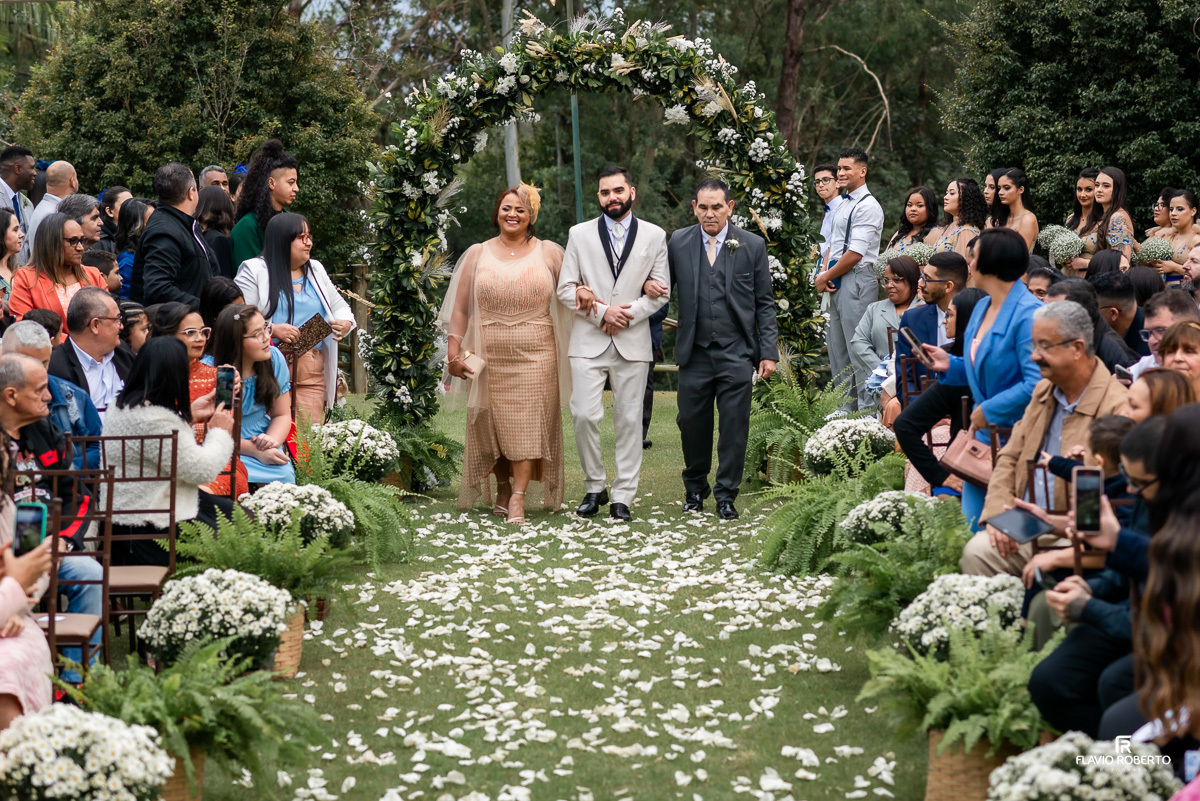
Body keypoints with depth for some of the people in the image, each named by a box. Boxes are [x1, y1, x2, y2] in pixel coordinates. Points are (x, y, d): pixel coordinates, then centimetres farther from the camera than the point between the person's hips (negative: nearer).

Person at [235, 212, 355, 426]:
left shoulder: (316, 271, 21)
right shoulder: (254, 271, 2)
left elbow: (340, 307, 27)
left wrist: (345, 324, 4)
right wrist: (272, 330, -19)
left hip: (312, 375, 5)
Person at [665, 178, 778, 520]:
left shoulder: (752, 245, 2)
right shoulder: (679, 242, 4)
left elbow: (764, 303, 4)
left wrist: (769, 352, -1)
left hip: (736, 353, -1)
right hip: (694, 352, 1)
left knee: (734, 427, 0)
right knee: (692, 424, 8)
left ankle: (726, 495, 13)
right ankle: (695, 488, 28)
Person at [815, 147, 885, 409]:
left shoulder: (868, 206, -11)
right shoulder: (842, 205, 18)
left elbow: (855, 253, -17)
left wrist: (826, 277, -9)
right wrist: (824, 274, 4)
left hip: (857, 282, -10)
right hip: (836, 284, 10)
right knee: (837, 350, 11)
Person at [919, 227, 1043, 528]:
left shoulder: (1029, 314, -18)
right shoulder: (982, 307, 12)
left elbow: (1037, 383, -24)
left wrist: (989, 410, -17)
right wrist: (950, 364, 6)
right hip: (983, 434, 9)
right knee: (971, 523, 9)